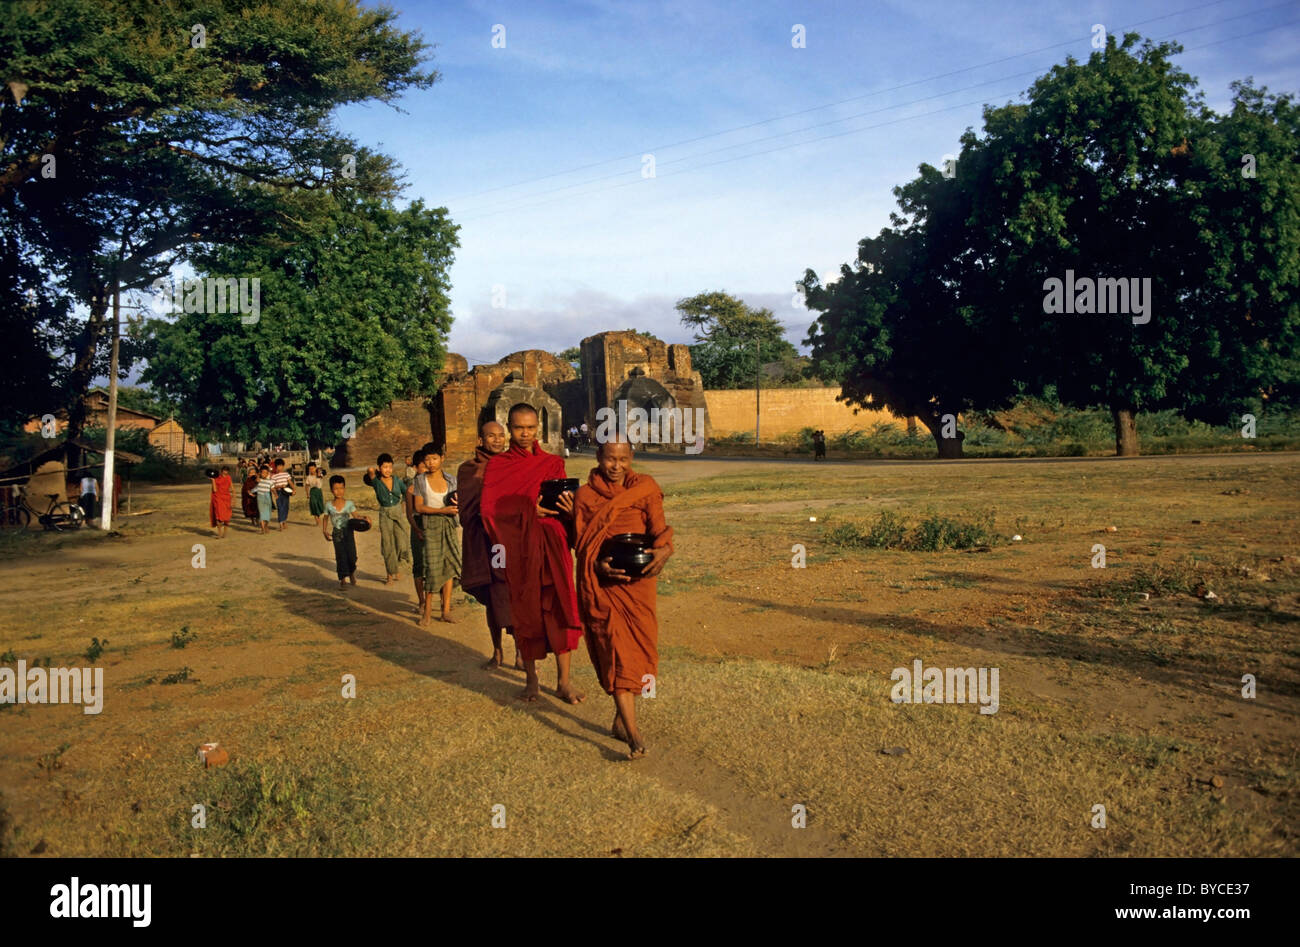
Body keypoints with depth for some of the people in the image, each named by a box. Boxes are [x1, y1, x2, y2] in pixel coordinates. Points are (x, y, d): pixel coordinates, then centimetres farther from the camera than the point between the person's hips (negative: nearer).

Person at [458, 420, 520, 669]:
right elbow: (466, 506, -8)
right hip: (486, 543, -1)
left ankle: (520, 653, 6)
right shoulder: (470, 470, 2)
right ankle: (497, 652, 23)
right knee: (492, 599, 9)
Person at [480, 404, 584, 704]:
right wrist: (528, 510, -17)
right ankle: (531, 678, 18)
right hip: (518, 548, -1)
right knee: (525, 612, 4)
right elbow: (489, 508, -4)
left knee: (559, 608, -2)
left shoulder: (553, 464, 10)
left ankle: (563, 681, 5)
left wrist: (564, 507, -17)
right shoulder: (497, 466, 5)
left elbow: (566, 505, 7)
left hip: (552, 545, 1)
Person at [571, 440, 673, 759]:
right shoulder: (585, 495, 3)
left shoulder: (644, 488, 5)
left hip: (638, 580, 2)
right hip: (602, 583, -2)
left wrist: (662, 551, -25)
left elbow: (659, 528, -3)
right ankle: (633, 734, -12)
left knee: (639, 648, 6)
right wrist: (599, 565, -18)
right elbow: (581, 542, 1)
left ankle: (621, 720, 25)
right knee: (616, 651, -10)